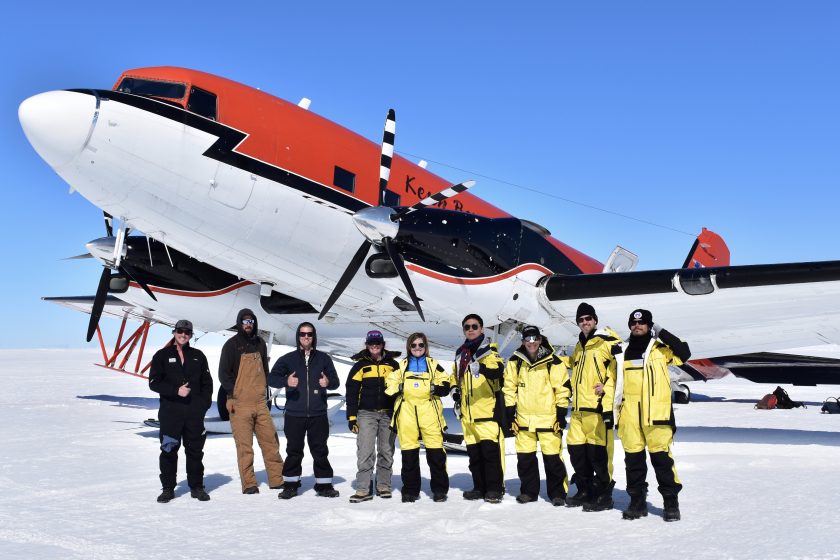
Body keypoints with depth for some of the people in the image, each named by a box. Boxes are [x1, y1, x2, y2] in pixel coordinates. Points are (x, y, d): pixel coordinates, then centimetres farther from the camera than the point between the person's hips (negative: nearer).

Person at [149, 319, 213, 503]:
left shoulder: (198, 356, 12)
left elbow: (207, 383, 13)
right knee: (168, 450, 2)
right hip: (170, 411, -2)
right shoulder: (162, 355, 5)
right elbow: (154, 382, -3)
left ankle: (197, 486, 16)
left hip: (194, 412, 2)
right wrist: (176, 390, -14)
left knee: (195, 450, 7)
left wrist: (204, 403, -1)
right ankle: (168, 488, 13)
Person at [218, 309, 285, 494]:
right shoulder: (231, 345, -1)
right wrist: (231, 395, -10)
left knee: (270, 441, 4)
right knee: (244, 446, -3)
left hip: (260, 403, 5)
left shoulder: (260, 343, 15)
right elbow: (223, 373, -2)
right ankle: (249, 484, 3)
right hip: (240, 404, -4)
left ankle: (278, 479, 13)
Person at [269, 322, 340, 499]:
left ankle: (324, 484, 15)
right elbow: (272, 378, 1)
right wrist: (286, 381, -19)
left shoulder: (323, 358, 9)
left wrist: (328, 382, -14)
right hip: (294, 415, 0)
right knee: (294, 451, 6)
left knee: (320, 451, 5)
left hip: (318, 414, 1)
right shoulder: (288, 359, 6)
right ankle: (291, 485, 18)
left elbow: (336, 382, 9)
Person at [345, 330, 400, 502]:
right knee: (365, 452, -8)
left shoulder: (393, 365, 9)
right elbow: (351, 391, 3)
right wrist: (351, 416, -3)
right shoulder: (360, 365, 5)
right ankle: (363, 489, -6)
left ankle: (383, 486, 17)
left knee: (386, 451, 7)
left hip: (388, 414, 2)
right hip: (366, 414, -1)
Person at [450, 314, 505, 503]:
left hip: (488, 410, -7)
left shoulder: (488, 350, -4)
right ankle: (480, 487, 21)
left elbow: (497, 369, -25)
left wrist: (481, 368, -45)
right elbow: (455, 375, 31)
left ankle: (495, 489, -2)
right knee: (473, 452, 12)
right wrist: (455, 390, 11)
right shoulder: (460, 353, 16)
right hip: (468, 412, 7)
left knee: (490, 449, -9)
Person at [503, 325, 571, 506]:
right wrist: (510, 415, 6)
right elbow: (509, 388, 9)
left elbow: (563, 389, -2)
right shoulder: (515, 362, 4)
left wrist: (561, 415, -4)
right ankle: (528, 491, 24)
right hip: (524, 419, 3)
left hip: (548, 419, -3)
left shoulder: (553, 362, -5)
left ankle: (557, 492, 13)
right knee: (525, 457, 9)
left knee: (552, 457, -1)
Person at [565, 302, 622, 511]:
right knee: (576, 450, 12)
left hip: (597, 407, -8)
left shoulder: (606, 342, -6)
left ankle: (604, 495, 5)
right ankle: (585, 491, 25)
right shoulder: (579, 347, 21)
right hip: (578, 409, 9)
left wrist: (607, 385, -20)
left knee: (598, 452, -6)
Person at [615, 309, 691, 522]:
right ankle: (637, 501, 17)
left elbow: (684, 353, -13)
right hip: (629, 414, 4)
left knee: (661, 455, -5)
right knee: (633, 457, 8)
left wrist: (662, 333, -12)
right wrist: (614, 409, 14)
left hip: (656, 414, -4)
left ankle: (671, 502, 5)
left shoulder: (660, 349, 4)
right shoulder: (622, 352, 14)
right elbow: (617, 382, 20)